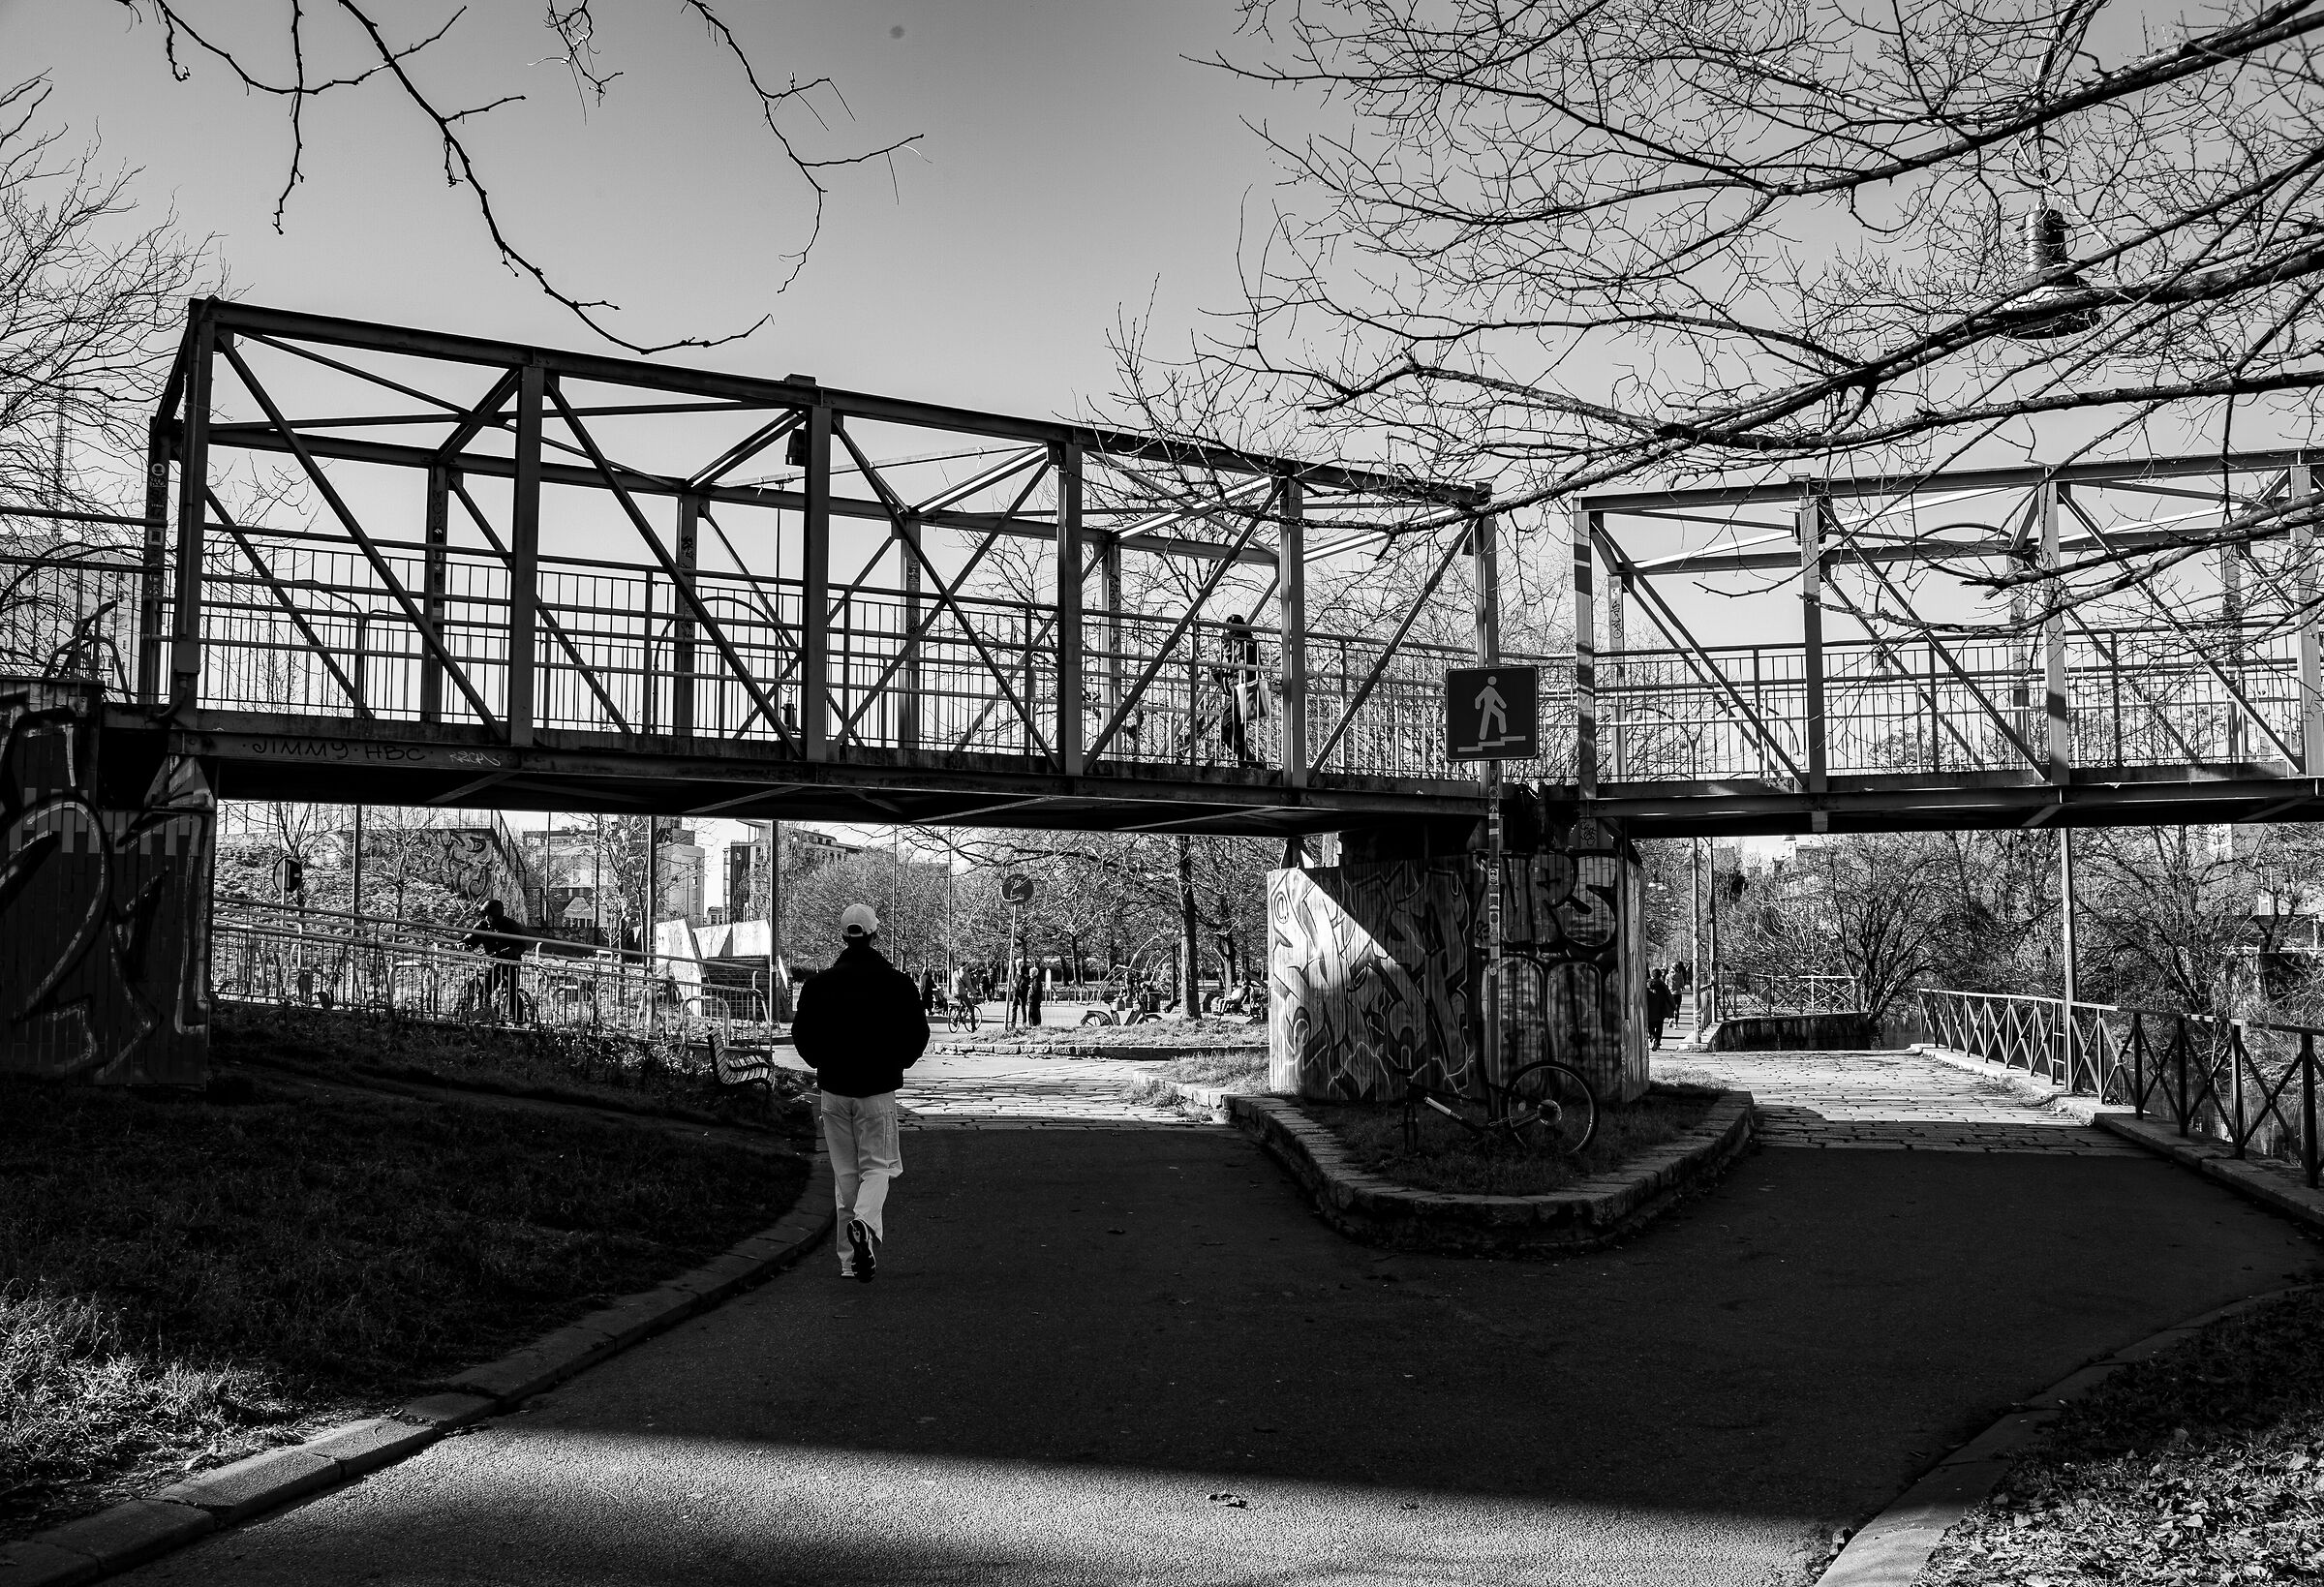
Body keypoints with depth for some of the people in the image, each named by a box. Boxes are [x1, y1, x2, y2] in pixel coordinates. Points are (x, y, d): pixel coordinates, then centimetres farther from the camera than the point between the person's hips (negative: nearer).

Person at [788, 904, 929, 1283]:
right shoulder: (897, 983, -6)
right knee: (877, 1166, 7)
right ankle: (864, 1223, -24)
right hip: (878, 1089, -2)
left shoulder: (819, 982, -2)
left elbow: (801, 1034, 2)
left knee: (844, 1172, 11)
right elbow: (918, 1034, -3)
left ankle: (851, 1261, 13)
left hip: (833, 1088, 2)